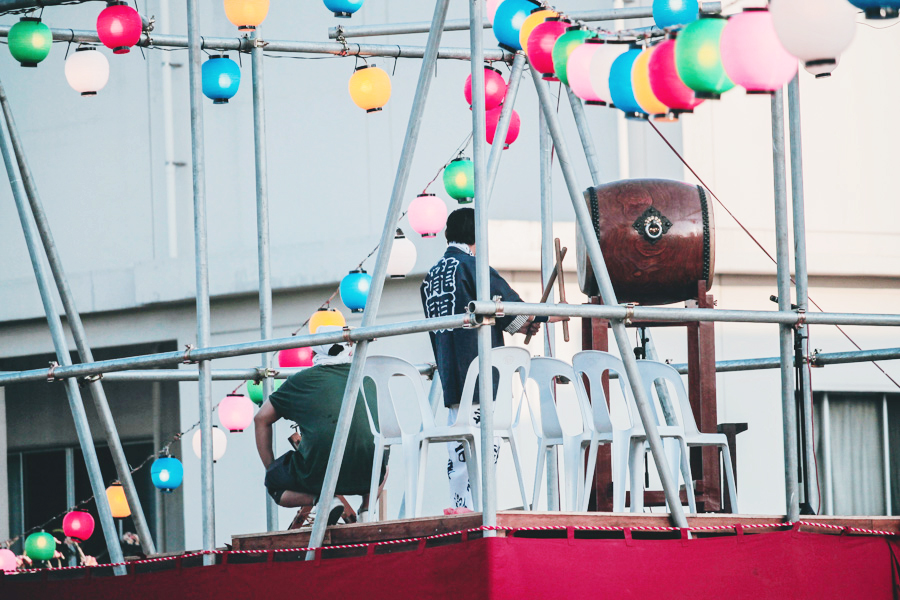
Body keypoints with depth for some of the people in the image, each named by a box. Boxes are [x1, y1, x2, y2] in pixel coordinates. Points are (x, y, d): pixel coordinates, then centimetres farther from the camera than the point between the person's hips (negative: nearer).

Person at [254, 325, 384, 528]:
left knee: (274, 483, 24)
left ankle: (320, 498, -5)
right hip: (368, 473, 4)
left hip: (319, 472, -3)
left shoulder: (302, 380, 13)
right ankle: (367, 508, 11)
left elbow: (261, 418, 18)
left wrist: (270, 468, 25)